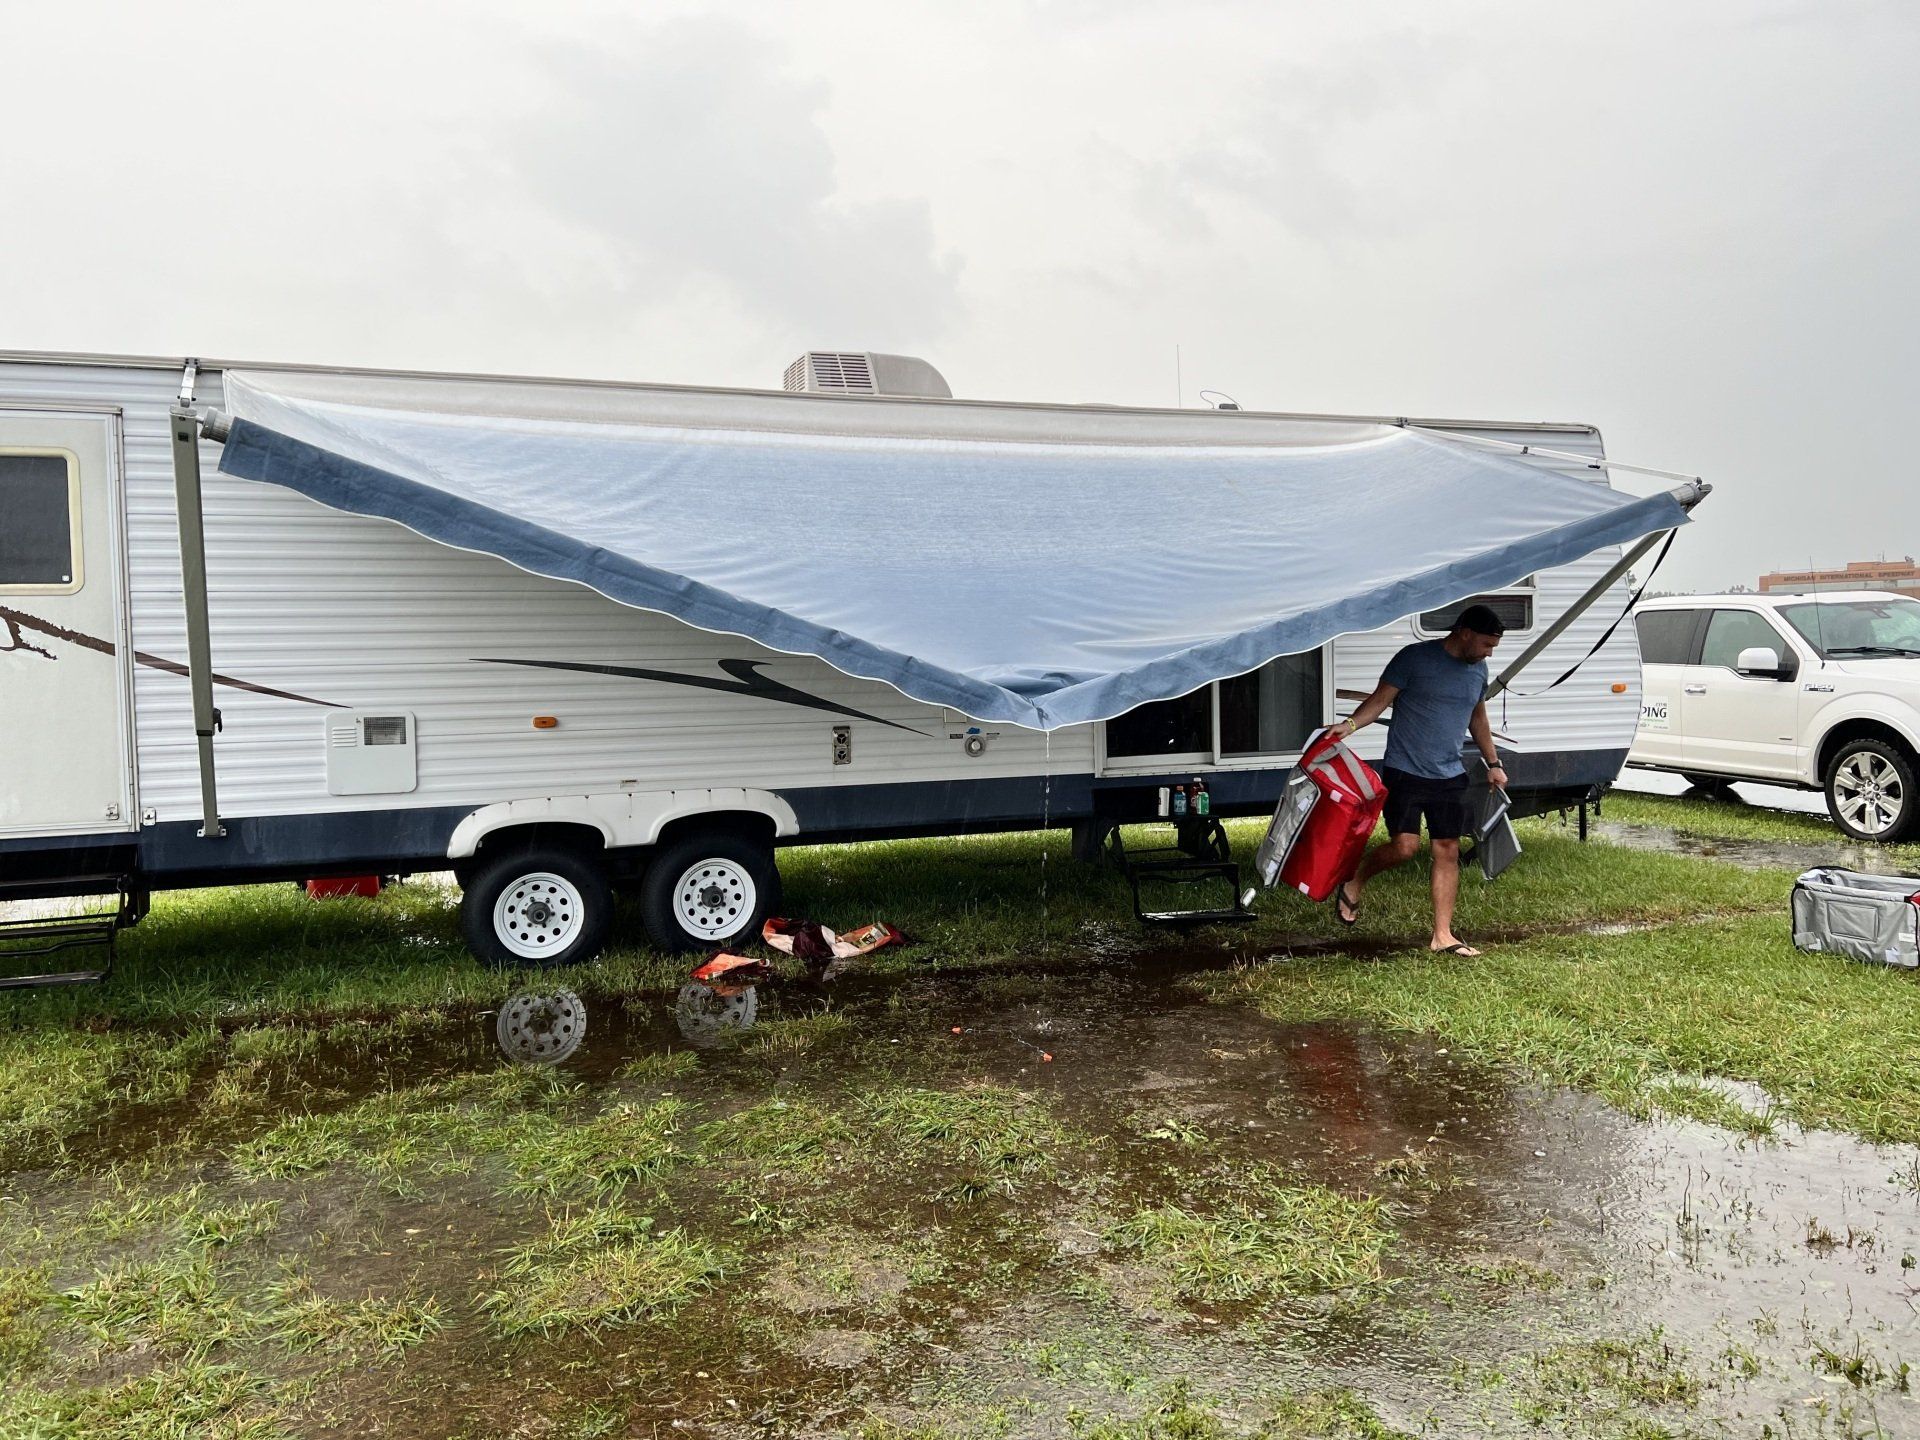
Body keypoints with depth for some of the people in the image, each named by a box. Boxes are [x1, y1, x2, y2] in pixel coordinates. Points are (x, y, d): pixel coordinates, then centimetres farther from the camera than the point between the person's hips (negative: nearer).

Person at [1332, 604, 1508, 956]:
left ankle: (1442, 936, 10)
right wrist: (1350, 724, -27)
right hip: (1405, 771, -6)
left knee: (1448, 851, 3)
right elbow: (1380, 699, -10)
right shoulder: (1415, 658, -9)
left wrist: (1492, 762, 27)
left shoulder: (1478, 670, 12)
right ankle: (1354, 884, 15)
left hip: (1450, 777, 6)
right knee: (1404, 846, -14)